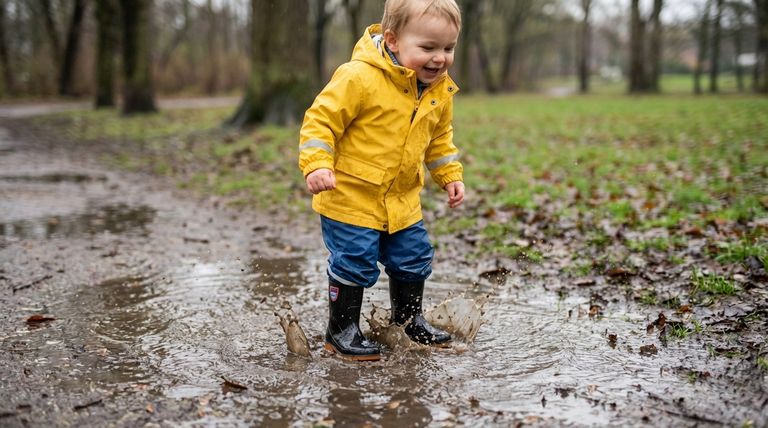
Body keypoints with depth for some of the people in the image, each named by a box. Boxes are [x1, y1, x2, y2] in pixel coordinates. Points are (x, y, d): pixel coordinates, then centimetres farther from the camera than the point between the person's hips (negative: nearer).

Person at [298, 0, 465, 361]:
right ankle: (341, 331, 18)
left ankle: (409, 320, 39)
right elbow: (321, 119, -19)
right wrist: (317, 165, -28)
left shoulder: (440, 91, 2)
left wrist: (450, 176, 14)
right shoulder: (359, 77, -22)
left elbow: (440, 138, 18)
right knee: (354, 264, -3)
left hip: (402, 200, 7)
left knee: (413, 259, 15)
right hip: (350, 196, -7)